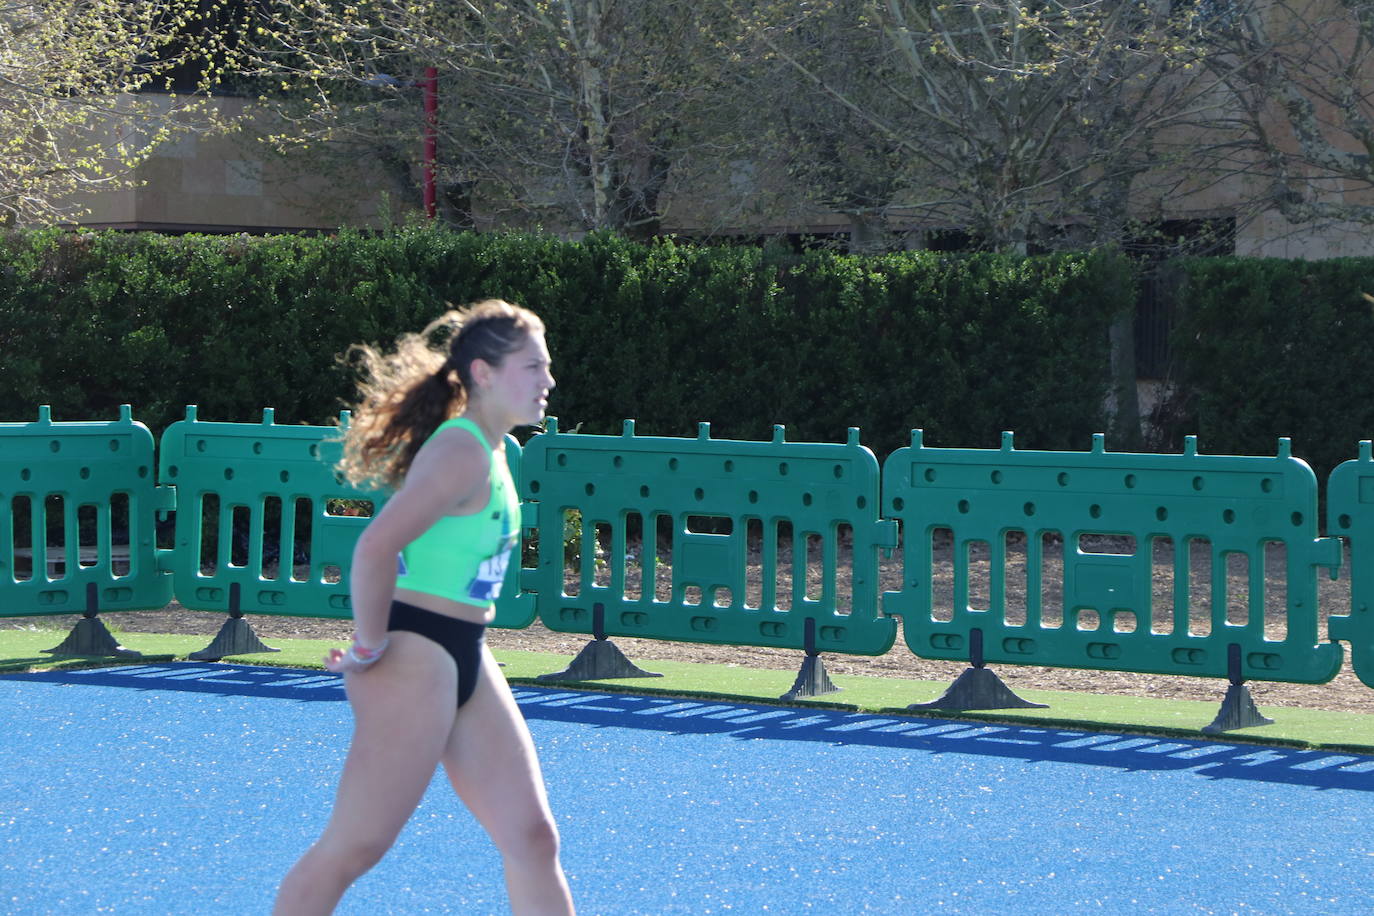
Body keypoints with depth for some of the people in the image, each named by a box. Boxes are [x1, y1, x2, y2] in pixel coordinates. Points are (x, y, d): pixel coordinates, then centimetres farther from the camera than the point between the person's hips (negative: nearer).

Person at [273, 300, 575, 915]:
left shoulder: (493, 450, 12)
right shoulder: (463, 453, -18)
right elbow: (375, 547, -28)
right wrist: (370, 648, -18)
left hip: (464, 661, 10)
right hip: (415, 657, -10)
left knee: (532, 839, 6)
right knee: (352, 848, -4)